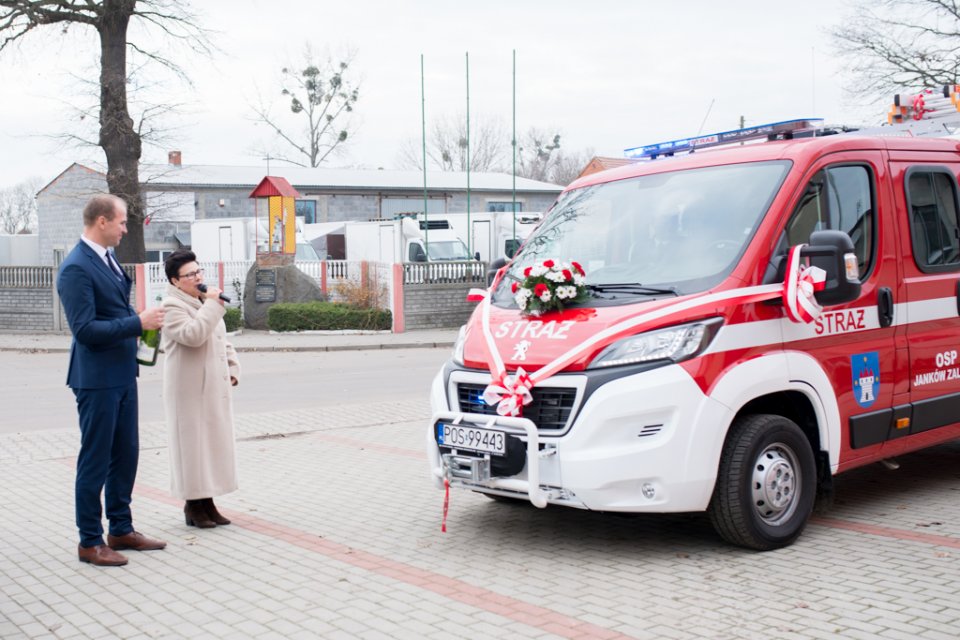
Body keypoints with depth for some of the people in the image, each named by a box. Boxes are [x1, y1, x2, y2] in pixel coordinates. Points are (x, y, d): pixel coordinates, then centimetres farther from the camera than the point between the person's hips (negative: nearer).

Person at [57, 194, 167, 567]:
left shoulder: (107, 259, 10)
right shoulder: (76, 268, -18)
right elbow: (85, 329, -24)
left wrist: (140, 322, 4)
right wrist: (138, 322, -21)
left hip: (123, 374, 9)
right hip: (97, 378, -9)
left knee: (126, 454, 16)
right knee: (95, 460, 2)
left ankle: (121, 530, 29)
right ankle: (90, 542, 14)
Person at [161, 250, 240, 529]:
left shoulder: (205, 302, 17)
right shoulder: (172, 306, -11)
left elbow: (222, 339, 23)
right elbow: (193, 334, -27)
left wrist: (232, 368, 12)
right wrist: (213, 305, -21)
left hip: (214, 388, 8)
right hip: (190, 392, -8)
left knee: (214, 443, 11)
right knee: (192, 445, -2)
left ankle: (207, 502, 19)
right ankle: (193, 506, 8)